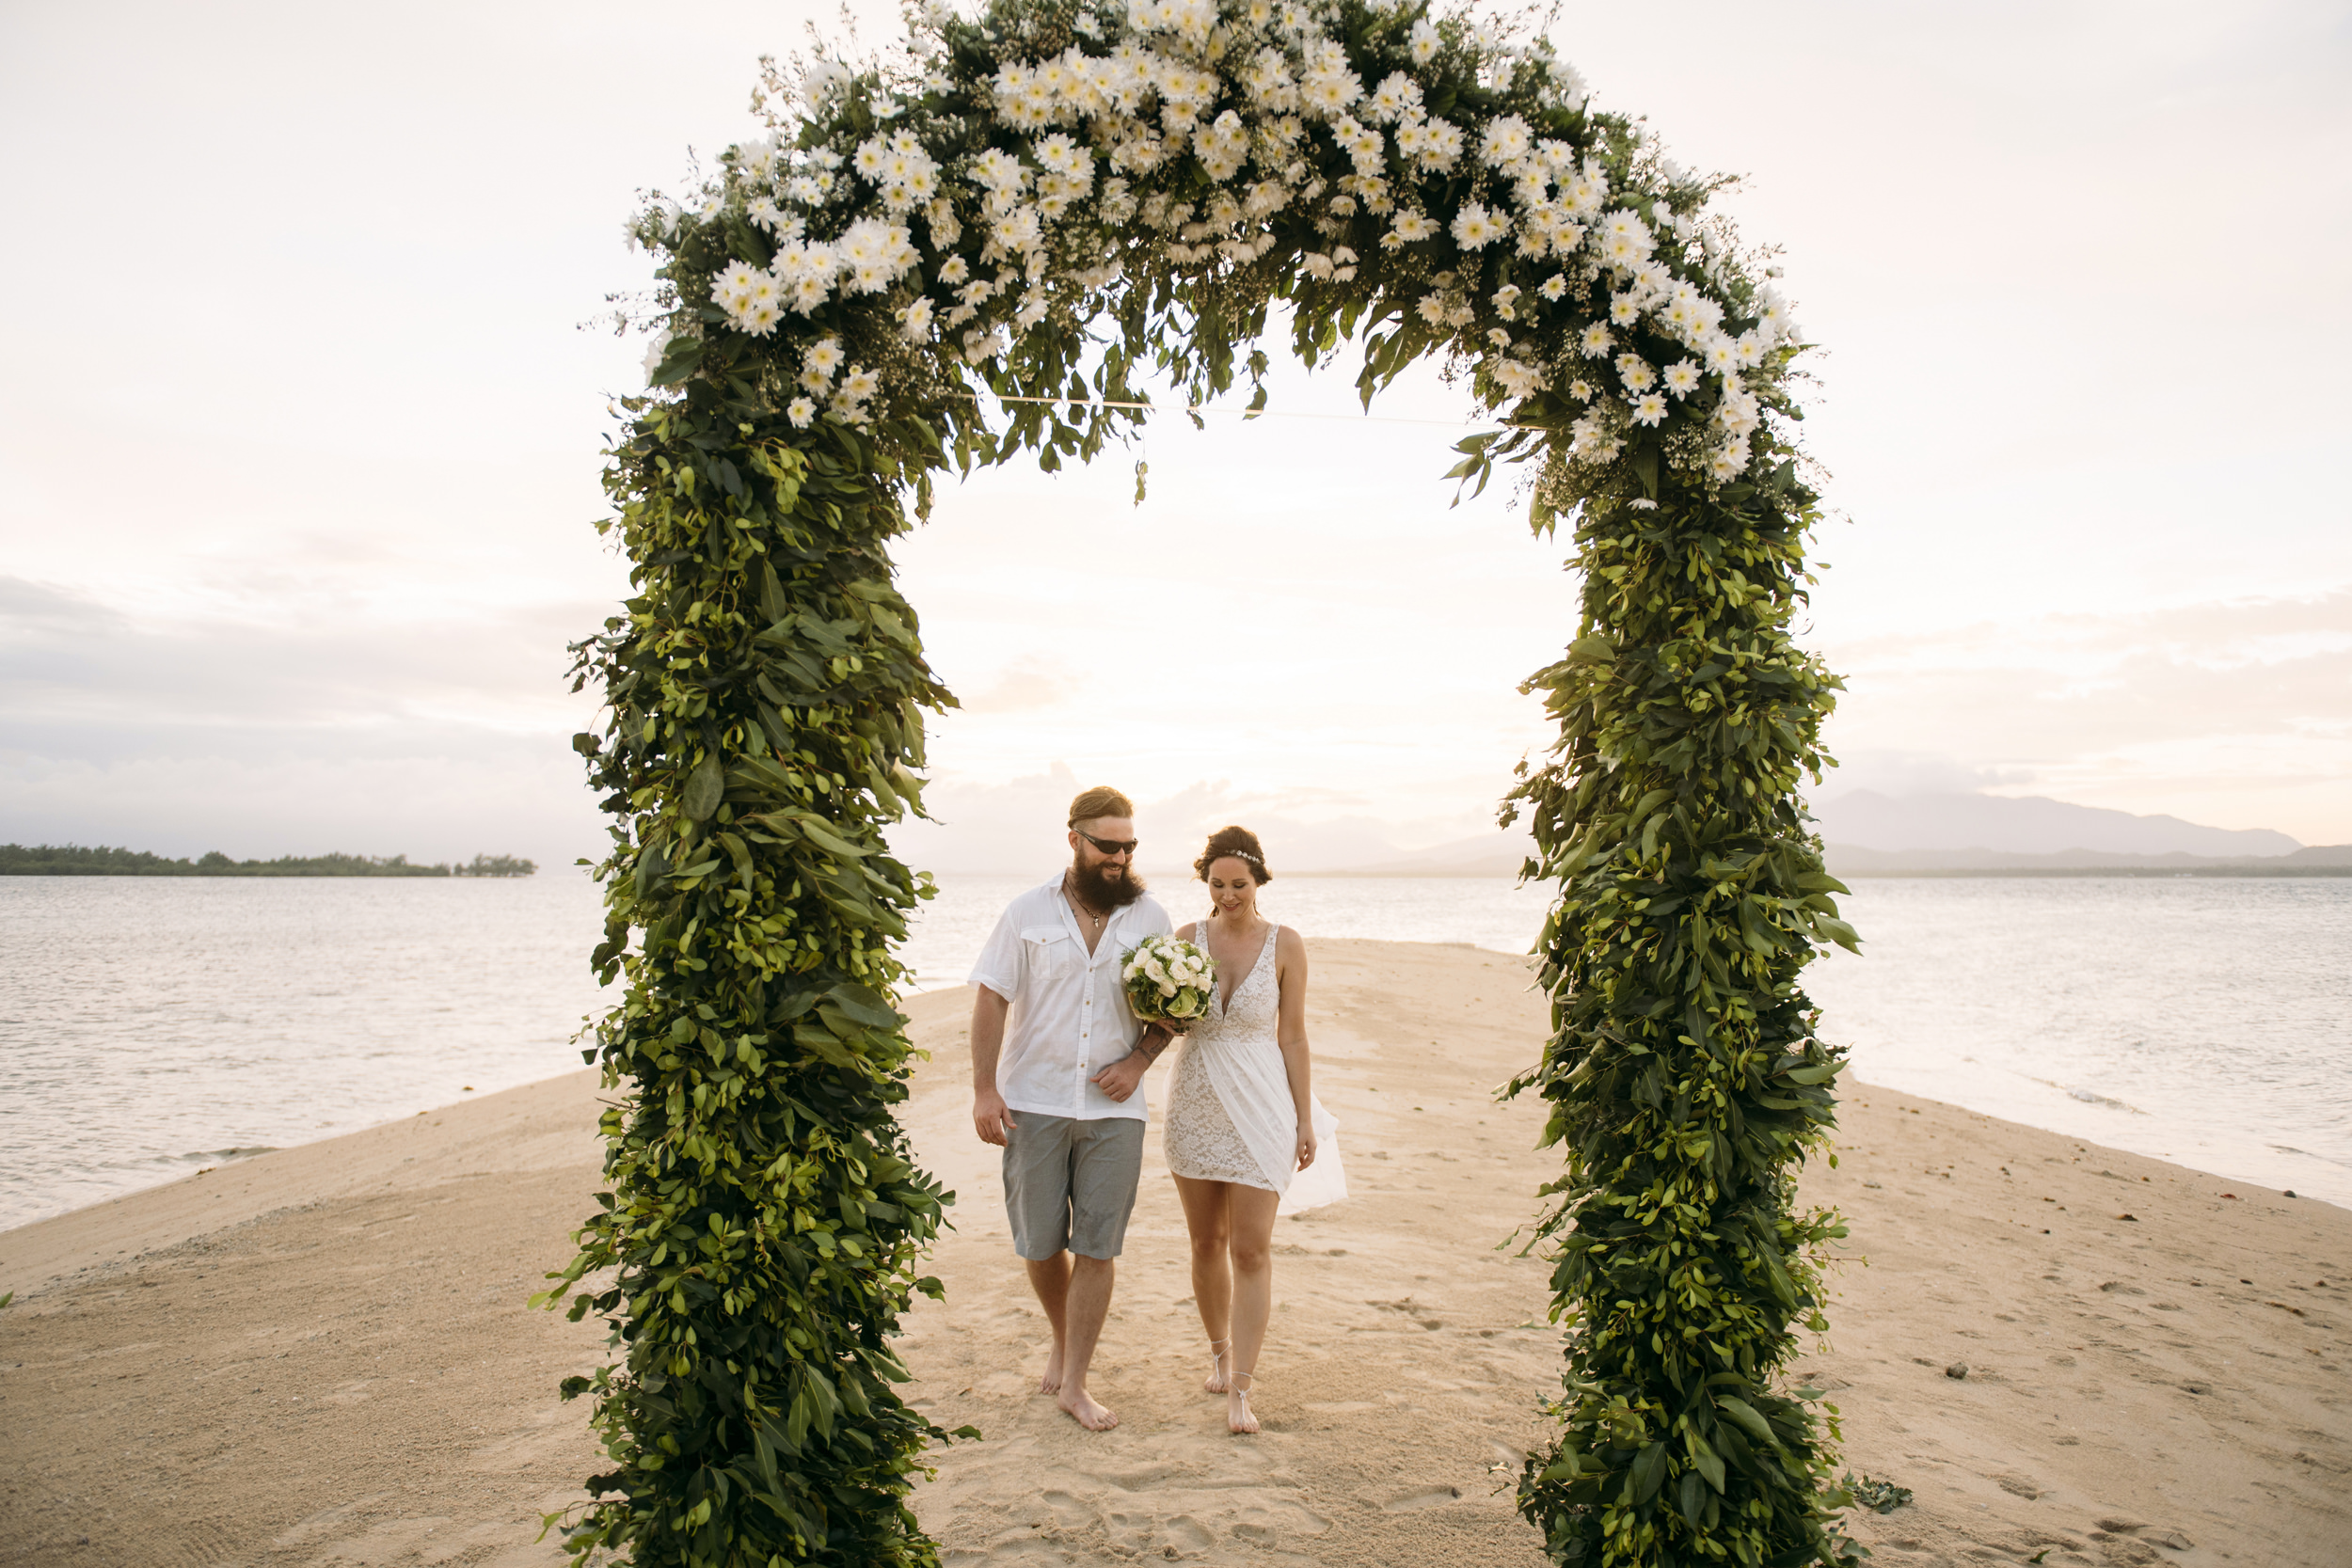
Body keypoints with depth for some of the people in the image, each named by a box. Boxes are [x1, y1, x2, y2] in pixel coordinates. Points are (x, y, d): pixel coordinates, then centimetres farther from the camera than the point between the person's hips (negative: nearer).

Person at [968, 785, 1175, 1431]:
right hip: (1033, 1103, 0)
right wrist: (983, 1089, -8)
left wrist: (1139, 1061, -6)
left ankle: (1074, 1383, 14)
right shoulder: (1028, 913, 0)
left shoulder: (1150, 918, 5)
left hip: (1114, 1109, 1)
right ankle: (1063, 1343, 36)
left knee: (1098, 1248, 0)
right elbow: (992, 1000, -1)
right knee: (1039, 1243, 8)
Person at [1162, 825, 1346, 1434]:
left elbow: (1292, 1036, -1)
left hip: (1260, 1106, -2)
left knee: (1251, 1248, -4)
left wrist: (1306, 1119, -2)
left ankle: (1240, 1389, 1)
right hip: (1195, 1103, 2)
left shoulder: (1284, 945, -4)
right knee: (1206, 1241, 13)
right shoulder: (1187, 939, 1)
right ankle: (1219, 1351, 34)